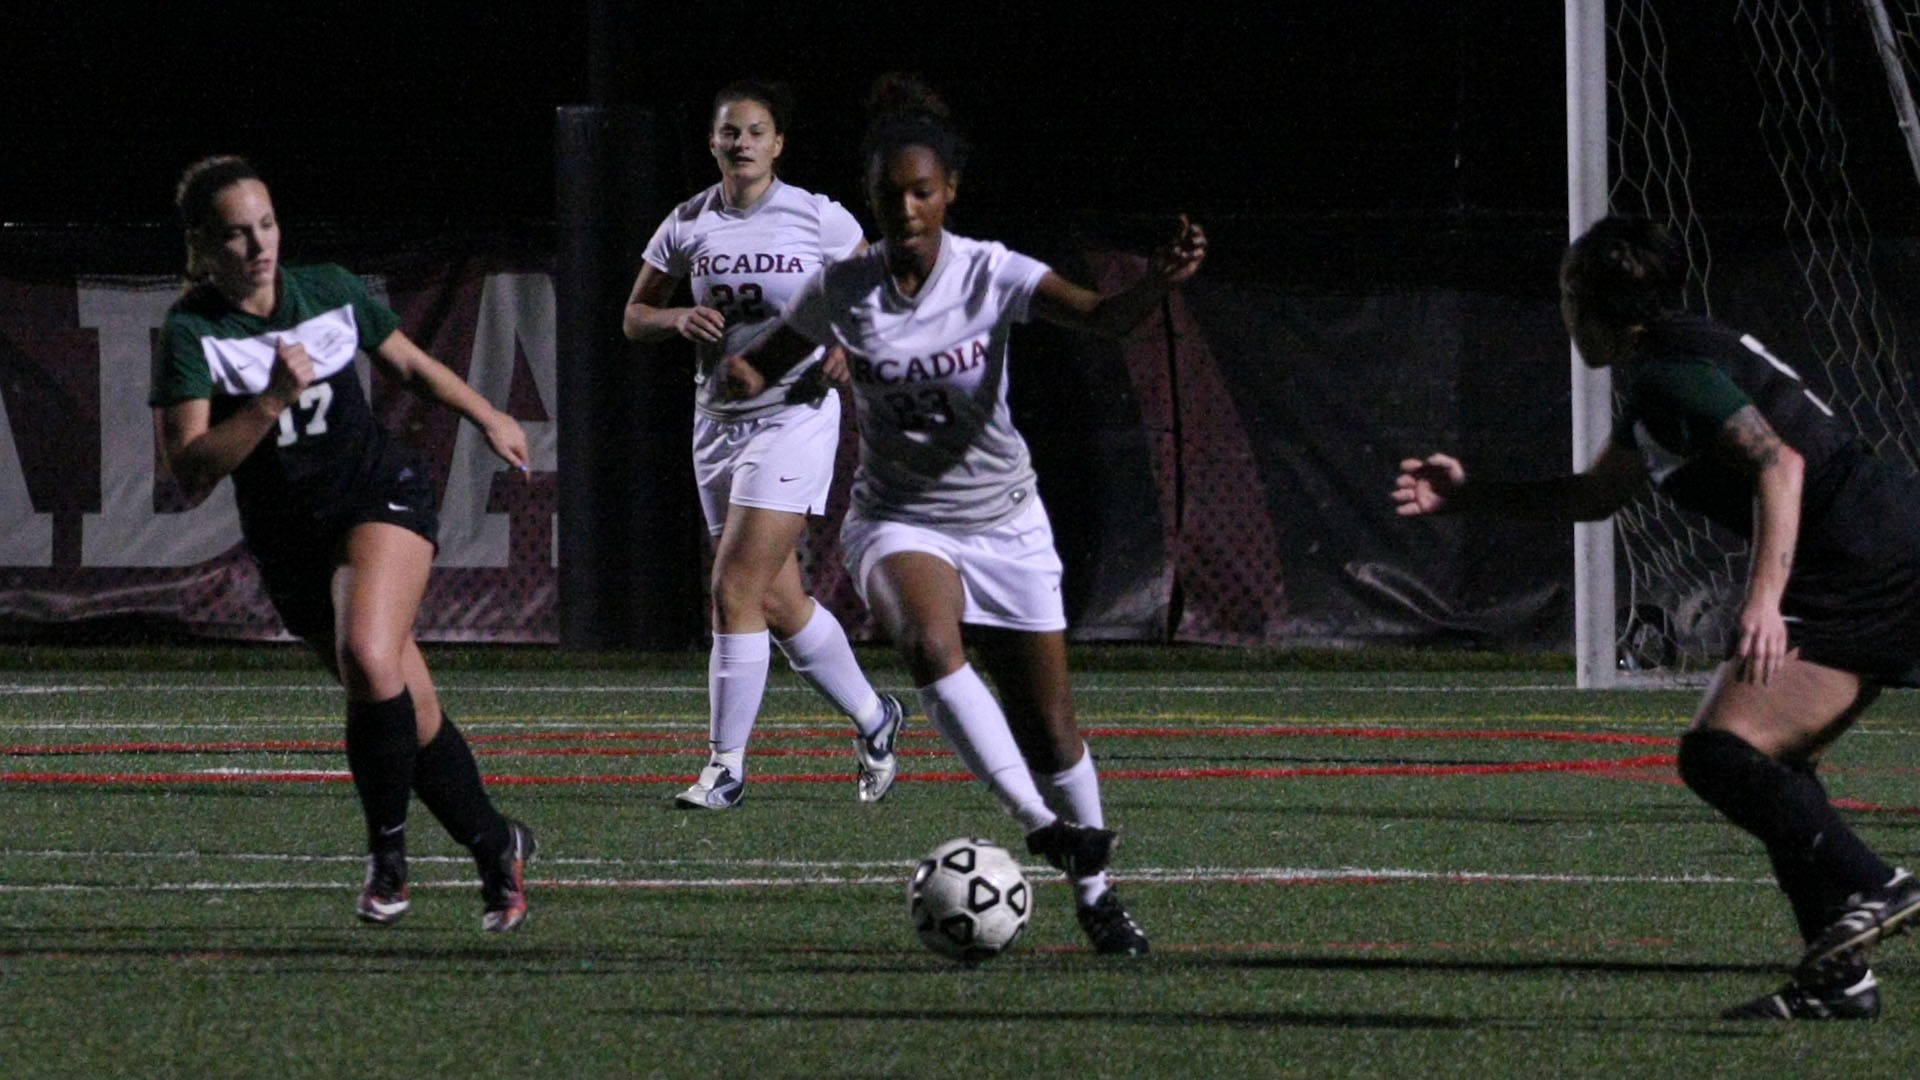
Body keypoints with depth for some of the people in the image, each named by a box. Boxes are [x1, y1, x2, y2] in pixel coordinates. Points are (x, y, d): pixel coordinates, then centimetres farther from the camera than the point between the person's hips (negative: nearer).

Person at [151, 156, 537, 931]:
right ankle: (498, 849, 25)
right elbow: (190, 468, -22)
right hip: (289, 541, 1)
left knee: (367, 655, -28)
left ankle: (388, 853, -13)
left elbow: (410, 365, 18)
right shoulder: (192, 333, -12)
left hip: (382, 496, -1)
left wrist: (488, 418, 23)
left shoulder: (330, 292, -2)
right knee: (411, 714, 4)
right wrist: (273, 400, -31)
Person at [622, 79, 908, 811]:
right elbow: (634, 318, 13)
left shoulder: (817, 219, -6)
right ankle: (872, 718, 32)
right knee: (778, 602, 10)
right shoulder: (688, 226, 5)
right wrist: (679, 319, -9)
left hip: (795, 416, -5)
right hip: (719, 418, 5)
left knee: (735, 591, -14)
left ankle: (726, 766, -8)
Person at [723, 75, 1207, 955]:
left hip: (1004, 519, 0)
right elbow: (761, 367, 4)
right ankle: (1043, 825, -36)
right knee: (931, 642, -34)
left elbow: (1103, 317, -25)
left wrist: (1162, 280, -46)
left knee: (1048, 724, 4)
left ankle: (1093, 892, 25)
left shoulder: (992, 274, -12)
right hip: (899, 523, 0)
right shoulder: (841, 291, -7)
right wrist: (742, 373, -21)